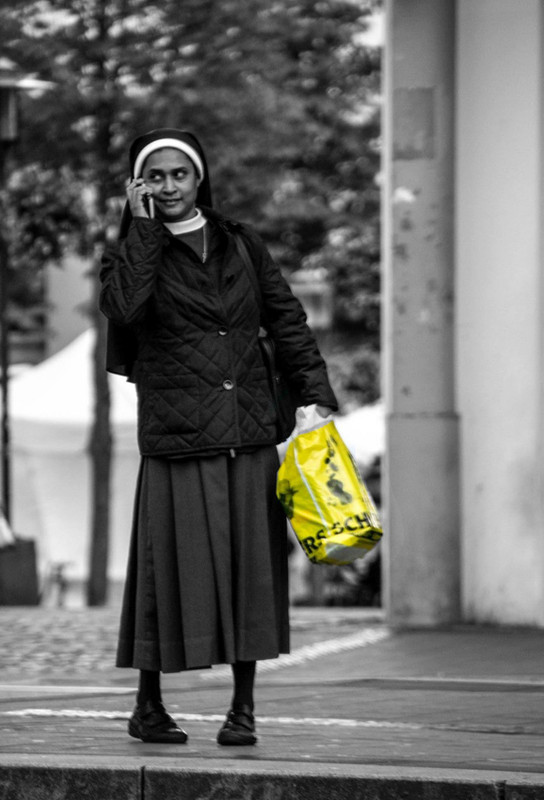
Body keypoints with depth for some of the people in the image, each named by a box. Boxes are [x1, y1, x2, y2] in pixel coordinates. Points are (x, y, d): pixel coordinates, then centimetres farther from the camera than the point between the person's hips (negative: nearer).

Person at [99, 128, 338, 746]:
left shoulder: (240, 244, 13)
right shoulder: (130, 253, 5)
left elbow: (287, 322, 12)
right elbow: (123, 307, -17)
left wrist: (317, 394, 2)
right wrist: (144, 227, -12)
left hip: (250, 435, 3)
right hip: (176, 435, -3)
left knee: (249, 566, 2)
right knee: (173, 568, -3)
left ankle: (243, 708, 10)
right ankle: (148, 707, 12)